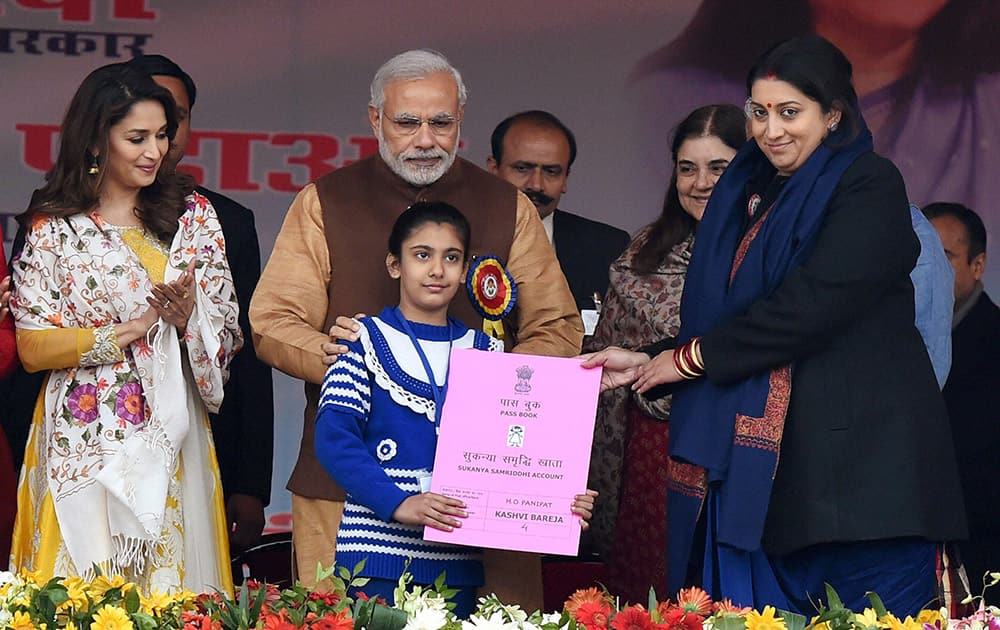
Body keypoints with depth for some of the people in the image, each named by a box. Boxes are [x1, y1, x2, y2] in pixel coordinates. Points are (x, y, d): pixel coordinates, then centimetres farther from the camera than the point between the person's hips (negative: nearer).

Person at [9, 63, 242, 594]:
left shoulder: (191, 213, 9)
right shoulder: (53, 226, 1)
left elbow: (228, 337, 7)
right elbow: (33, 349, -7)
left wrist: (188, 315, -15)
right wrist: (142, 325, -12)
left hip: (171, 442, 2)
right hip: (83, 444, -2)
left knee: (170, 585, 2)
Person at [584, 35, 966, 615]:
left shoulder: (870, 186, -6)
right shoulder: (750, 191, 17)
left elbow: (814, 303, -17)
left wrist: (694, 357, -9)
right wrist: (647, 364, 4)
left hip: (859, 455, -7)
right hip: (763, 459, 7)